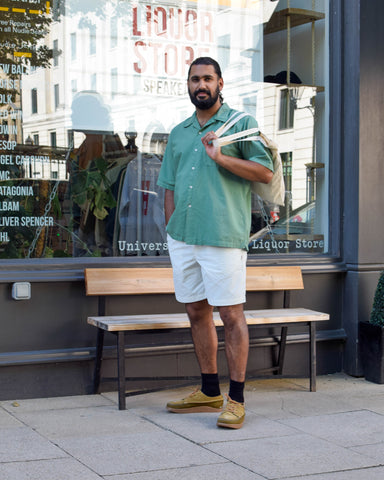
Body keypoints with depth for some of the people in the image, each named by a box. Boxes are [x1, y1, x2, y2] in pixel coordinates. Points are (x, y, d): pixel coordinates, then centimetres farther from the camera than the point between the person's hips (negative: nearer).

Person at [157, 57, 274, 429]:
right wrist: (171, 232, 14)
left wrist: (221, 158, -16)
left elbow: (266, 172, -6)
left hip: (223, 237, -6)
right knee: (197, 312, 11)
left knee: (231, 315, -5)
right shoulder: (178, 134, 19)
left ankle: (236, 399, 3)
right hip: (182, 238, 6)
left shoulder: (241, 123, 2)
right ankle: (209, 392, 23)